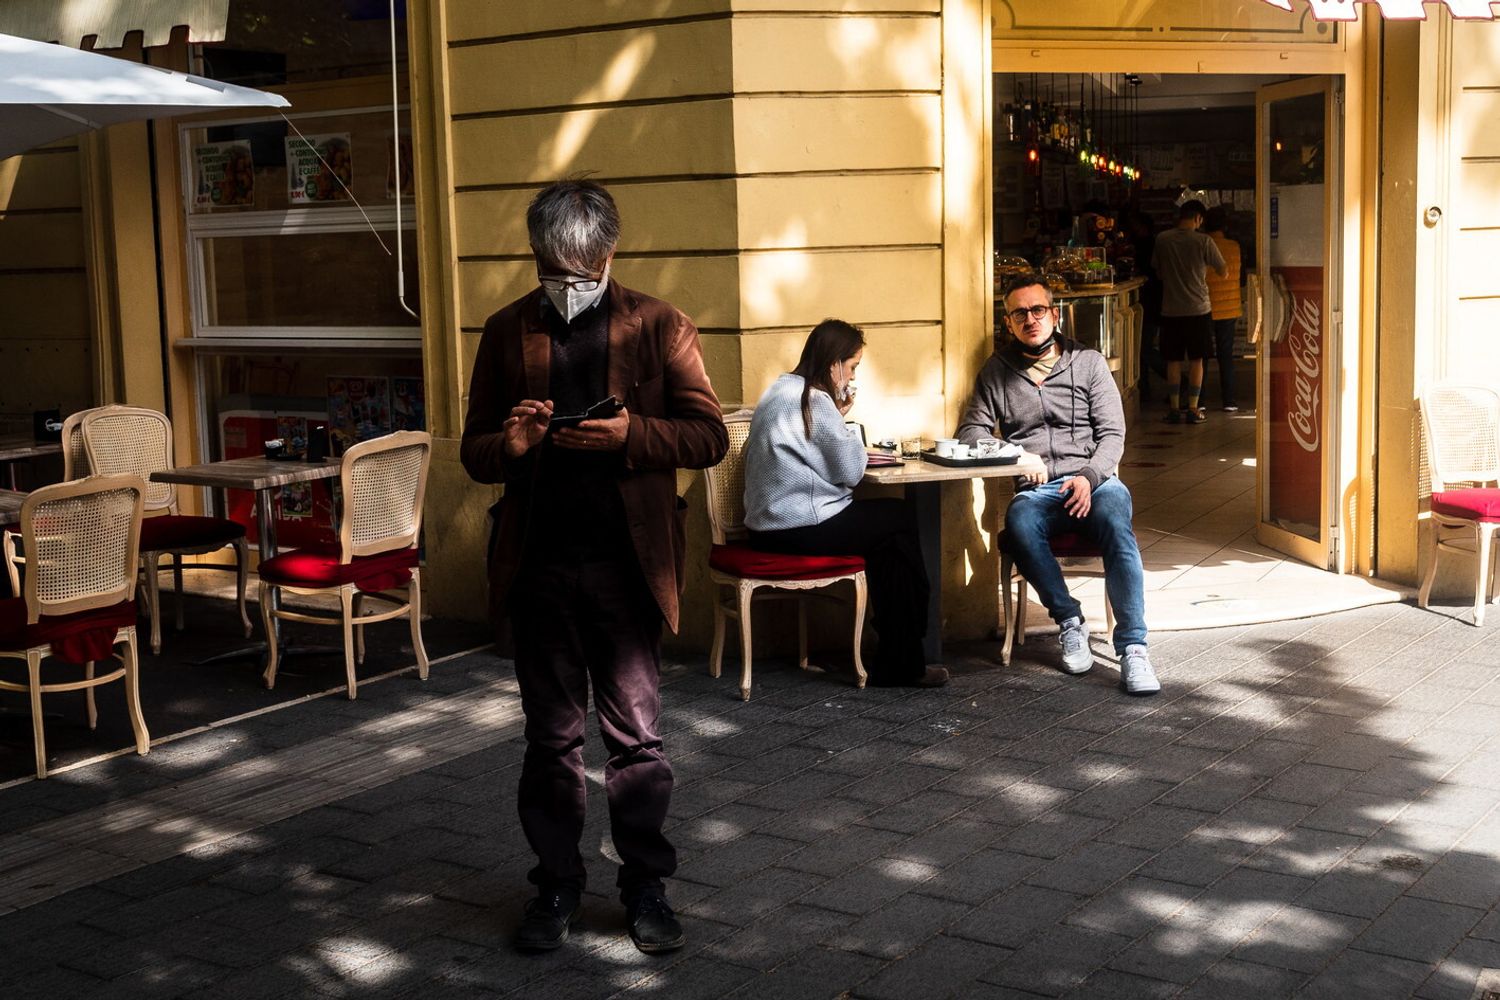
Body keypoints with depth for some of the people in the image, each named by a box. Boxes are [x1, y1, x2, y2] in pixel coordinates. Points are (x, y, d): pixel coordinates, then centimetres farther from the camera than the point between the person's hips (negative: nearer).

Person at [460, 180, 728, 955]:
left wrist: (631, 434, -20)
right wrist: (509, 442, -14)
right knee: (550, 737, 12)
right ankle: (556, 884, 24)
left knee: (636, 733, 5)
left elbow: (709, 436, -2)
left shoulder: (658, 327, 1)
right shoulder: (506, 333, 7)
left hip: (626, 562, -2)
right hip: (537, 564, 2)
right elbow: (473, 452, 10)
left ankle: (646, 886, 19)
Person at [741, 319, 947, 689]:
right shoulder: (815, 401, -16)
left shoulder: (783, 390, 15)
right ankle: (902, 662, 14)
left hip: (773, 524, 10)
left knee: (891, 526, 16)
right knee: (901, 520, 7)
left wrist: (838, 418, 7)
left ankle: (898, 660, 16)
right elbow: (850, 472, -12)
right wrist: (844, 418, -1)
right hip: (798, 530, -10)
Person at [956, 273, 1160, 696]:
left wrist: (1089, 477, -13)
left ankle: (1133, 647, -38)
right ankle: (1069, 620, -19)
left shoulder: (1088, 362, 12)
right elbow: (971, 431, 12)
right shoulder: (997, 371, 15)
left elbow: (1113, 435, 7)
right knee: (1019, 523, -36)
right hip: (1036, 490, 1)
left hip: (1093, 480, 0)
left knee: (1115, 521, -35)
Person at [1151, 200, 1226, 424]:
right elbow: (1222, 271, 0)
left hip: (1170, 310, 2)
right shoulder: (1203, 241, -10)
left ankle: (1174, 409, 9)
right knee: (1196, 360, 6)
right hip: (1198, 309, -2)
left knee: (1173, 361, 8)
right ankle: (1193, 409, 7)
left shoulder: (1162, 240, -2)